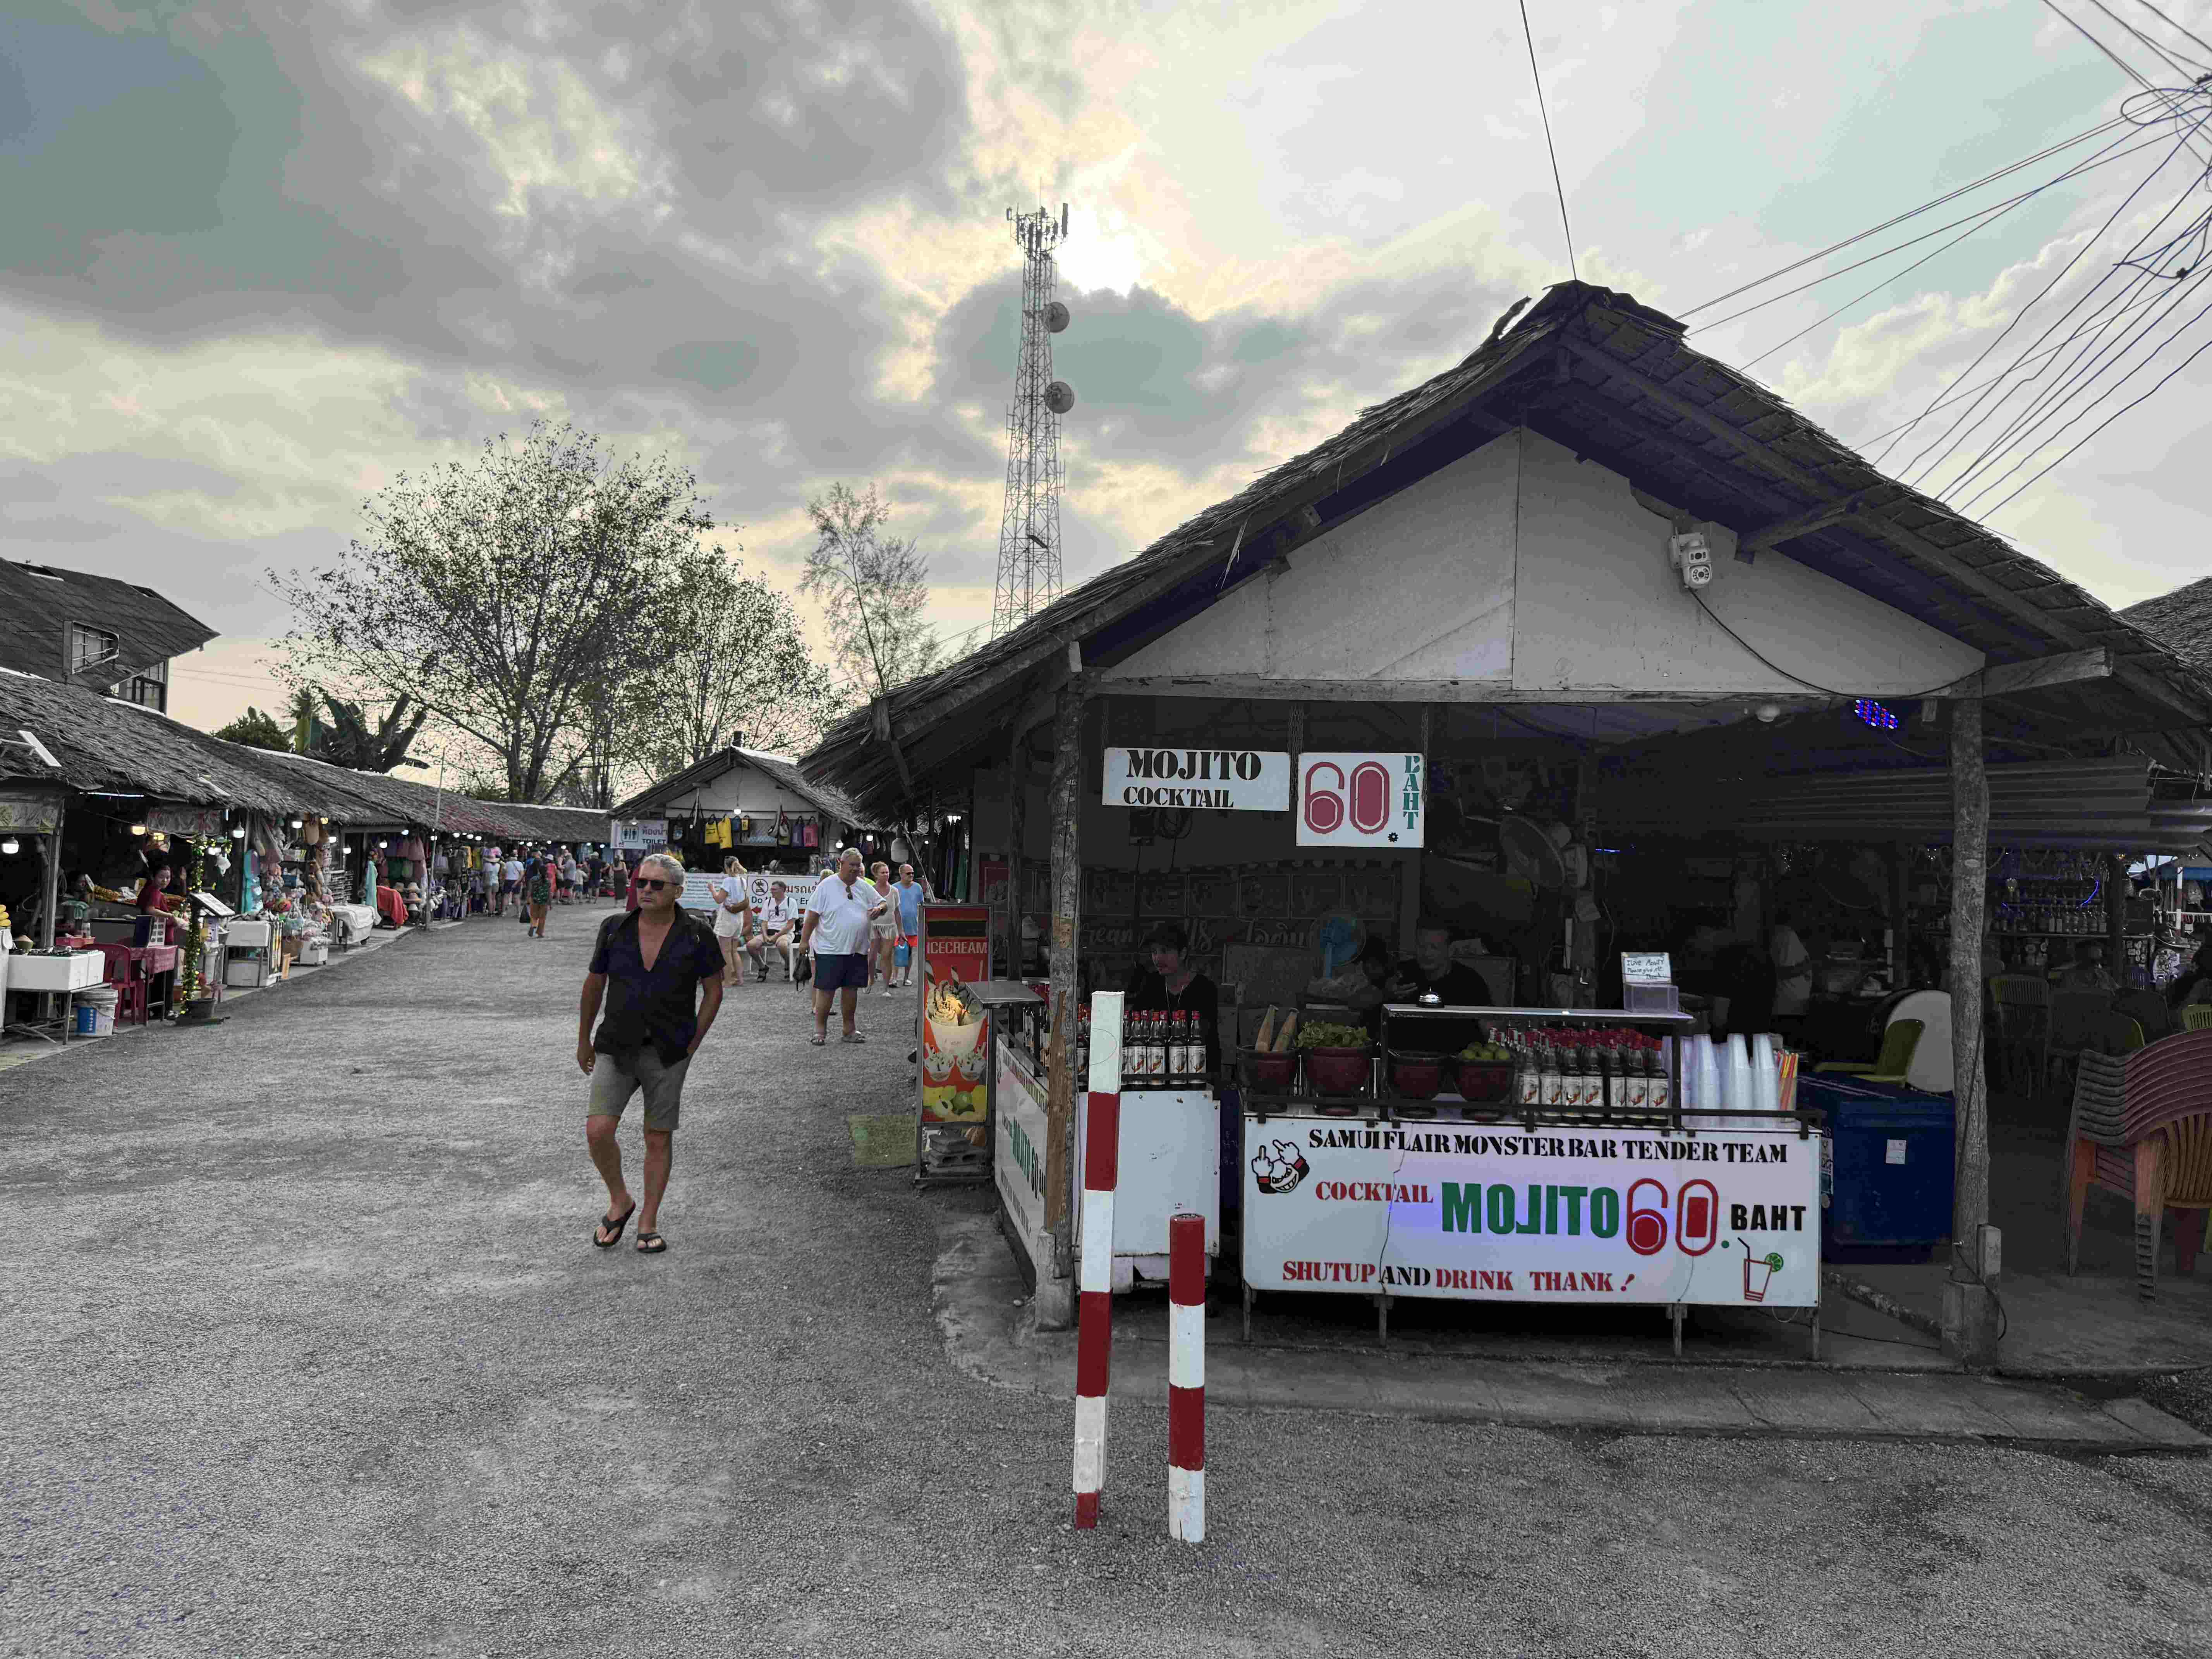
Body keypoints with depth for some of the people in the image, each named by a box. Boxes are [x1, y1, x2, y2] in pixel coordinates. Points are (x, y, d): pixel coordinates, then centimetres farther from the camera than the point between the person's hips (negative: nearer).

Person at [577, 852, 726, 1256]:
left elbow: (714, 990, 1)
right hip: (617, 1048, 1)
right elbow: (594, 983, 10)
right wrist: (583, 1039, 17)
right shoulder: (616, 928, -4)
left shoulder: (696, 934, -9)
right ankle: (619, 1201, 15)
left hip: (668, 1052, -1)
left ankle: (648, 1222, 22)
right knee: (598, 1132, -11)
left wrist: (692, 1044, -4)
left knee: (659, 1138, 6)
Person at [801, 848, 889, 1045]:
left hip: (857, 950, 5)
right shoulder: (826, 886, -5)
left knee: (851, 989, 11)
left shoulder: (864, 887, 10)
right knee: (826, 990, -3)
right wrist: (805, 941, -6)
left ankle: (849, 1030, 21)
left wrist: (880, 908, -8)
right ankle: (820, 1030, 7)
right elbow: (813, 915, -5)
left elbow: (884, 903, 16)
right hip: (830, 949, -5)